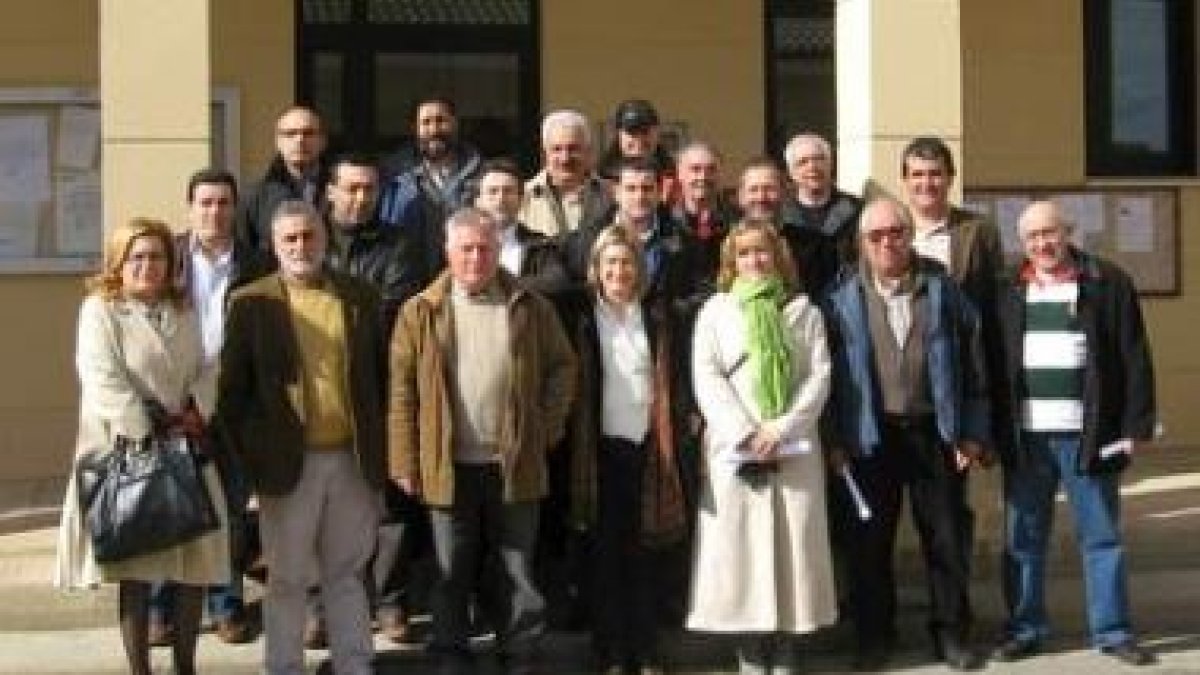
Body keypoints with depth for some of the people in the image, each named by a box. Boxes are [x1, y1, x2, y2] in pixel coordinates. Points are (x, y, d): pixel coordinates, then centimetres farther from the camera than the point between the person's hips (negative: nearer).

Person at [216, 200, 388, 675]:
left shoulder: (360, 297, 6)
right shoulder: (251, 303, -3)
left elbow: (380, 376, 10)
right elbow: (233, 390, -2)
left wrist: (380, 449, 5)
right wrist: (245, 459, -6)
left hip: (353, 460, 3)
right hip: (288, 462, -3)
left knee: (346, 572, 14)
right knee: (287, 578, 8)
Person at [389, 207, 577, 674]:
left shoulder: (530, 308, 3)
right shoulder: (420, 312, 0)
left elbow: (562, 367, 10)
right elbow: (402, 391, 0)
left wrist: (546, 427, 0)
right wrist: (405, 463, -4)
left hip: (515, 465, 1)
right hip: (449, 466, 0)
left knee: (517, 574, 10)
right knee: (452, 576, 10)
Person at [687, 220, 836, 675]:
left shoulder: (803, 309, 13)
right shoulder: (716, 309, 11)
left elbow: (819, 376, 3)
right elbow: (706, 377, 0)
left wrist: (782, 428, -11)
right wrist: (745, 433, -12)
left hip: (794, 449, 1)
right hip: (734, 448, 0)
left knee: (795, 545, -2)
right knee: (738, 546, -3)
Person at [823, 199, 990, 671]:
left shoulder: (943, 291, 3)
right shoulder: (842, 297, 1)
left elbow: (970, 364, 3)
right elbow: (831, 371, 0)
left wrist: (972, 433, -1)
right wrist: (835, 438, -5)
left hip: (934, 432, 1)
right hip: (870, 434, 0)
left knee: (946, 538, 7)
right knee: (870, 540, 7)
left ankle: (951, 632, 20)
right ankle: (873, 636, 20)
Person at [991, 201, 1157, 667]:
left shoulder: (1107, 283, 0)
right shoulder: (1008, 293, 7)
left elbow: (1134, 359, -1)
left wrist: (1137, 425, -6)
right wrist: (991, 431, 1)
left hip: (1088, 435, -2)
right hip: (1025, 437, 2)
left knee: (1101, 537, 6)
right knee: (1023, 539, 8)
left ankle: (1112, 631, 15)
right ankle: (1025, 628, 18)